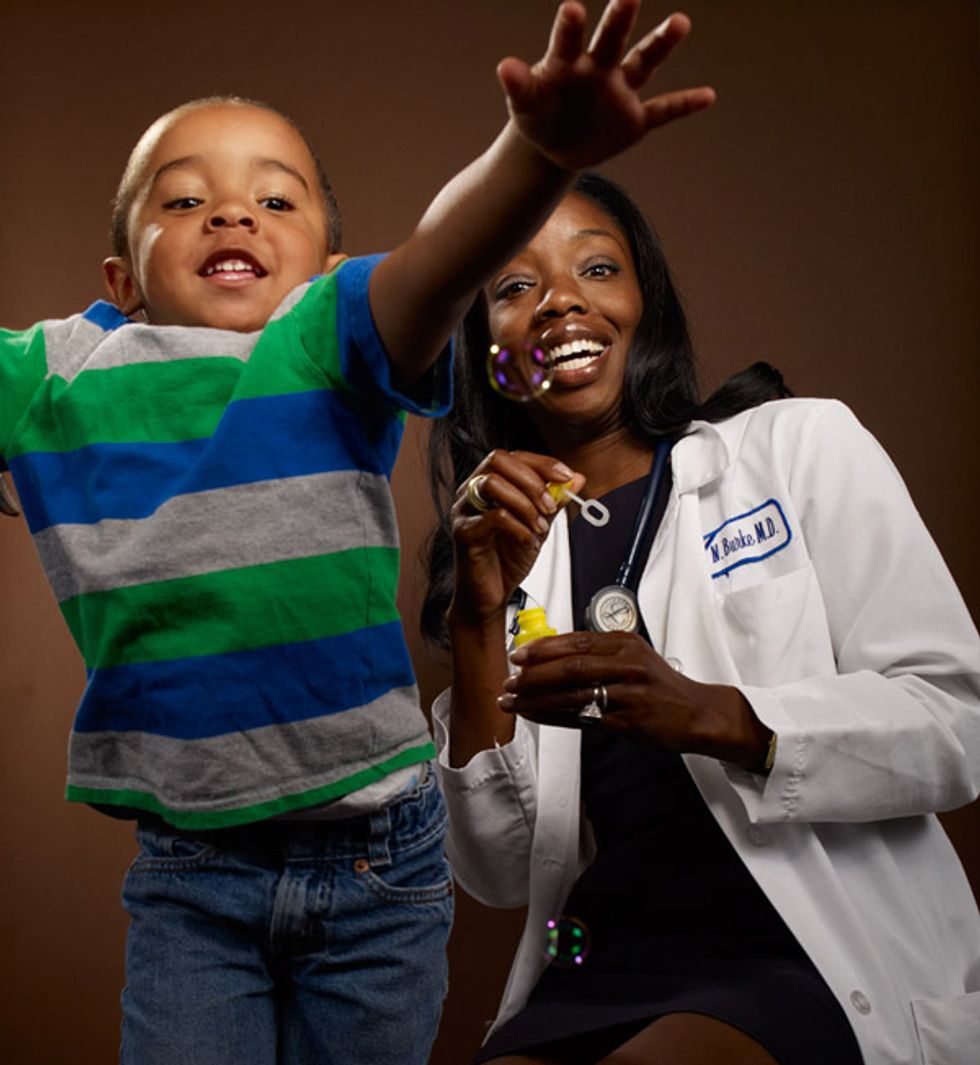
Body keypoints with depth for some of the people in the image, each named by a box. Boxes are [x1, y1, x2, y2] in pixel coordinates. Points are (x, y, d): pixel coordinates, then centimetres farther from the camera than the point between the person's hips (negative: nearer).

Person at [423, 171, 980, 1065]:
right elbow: (501, 875, 4)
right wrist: (480, 621, -9)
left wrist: (704, 714, -21)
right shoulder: (508, 546, 11)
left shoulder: (801, 445, 3)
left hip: (826, 962, -2)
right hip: (599, 981, 3)